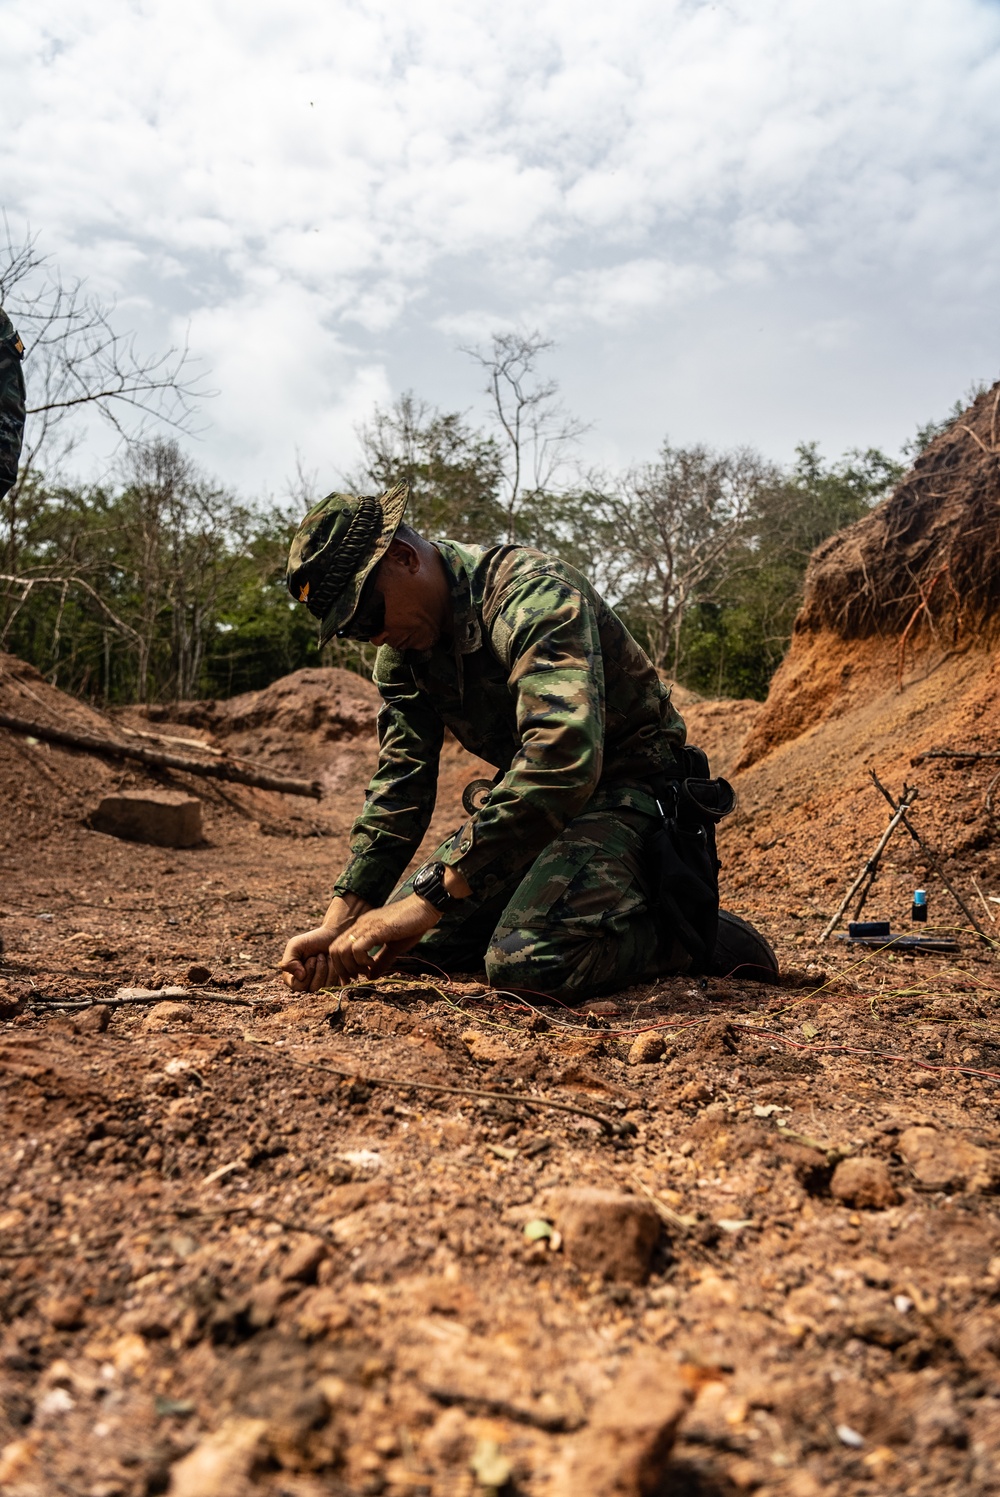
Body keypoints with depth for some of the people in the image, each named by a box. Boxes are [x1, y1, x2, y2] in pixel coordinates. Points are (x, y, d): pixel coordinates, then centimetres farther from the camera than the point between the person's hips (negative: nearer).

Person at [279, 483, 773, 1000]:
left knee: (527, 961, -30)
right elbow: (399, 786, 3)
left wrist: (429, 897, -41)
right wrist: (339, 922, -9)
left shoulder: (534, 593, -26)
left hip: (626, 788, -9)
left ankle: (681, 931, -2)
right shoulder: (401, 653, 2)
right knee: (413, 940, 5)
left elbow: (562, 758, -40)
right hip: (528, 801, 9)